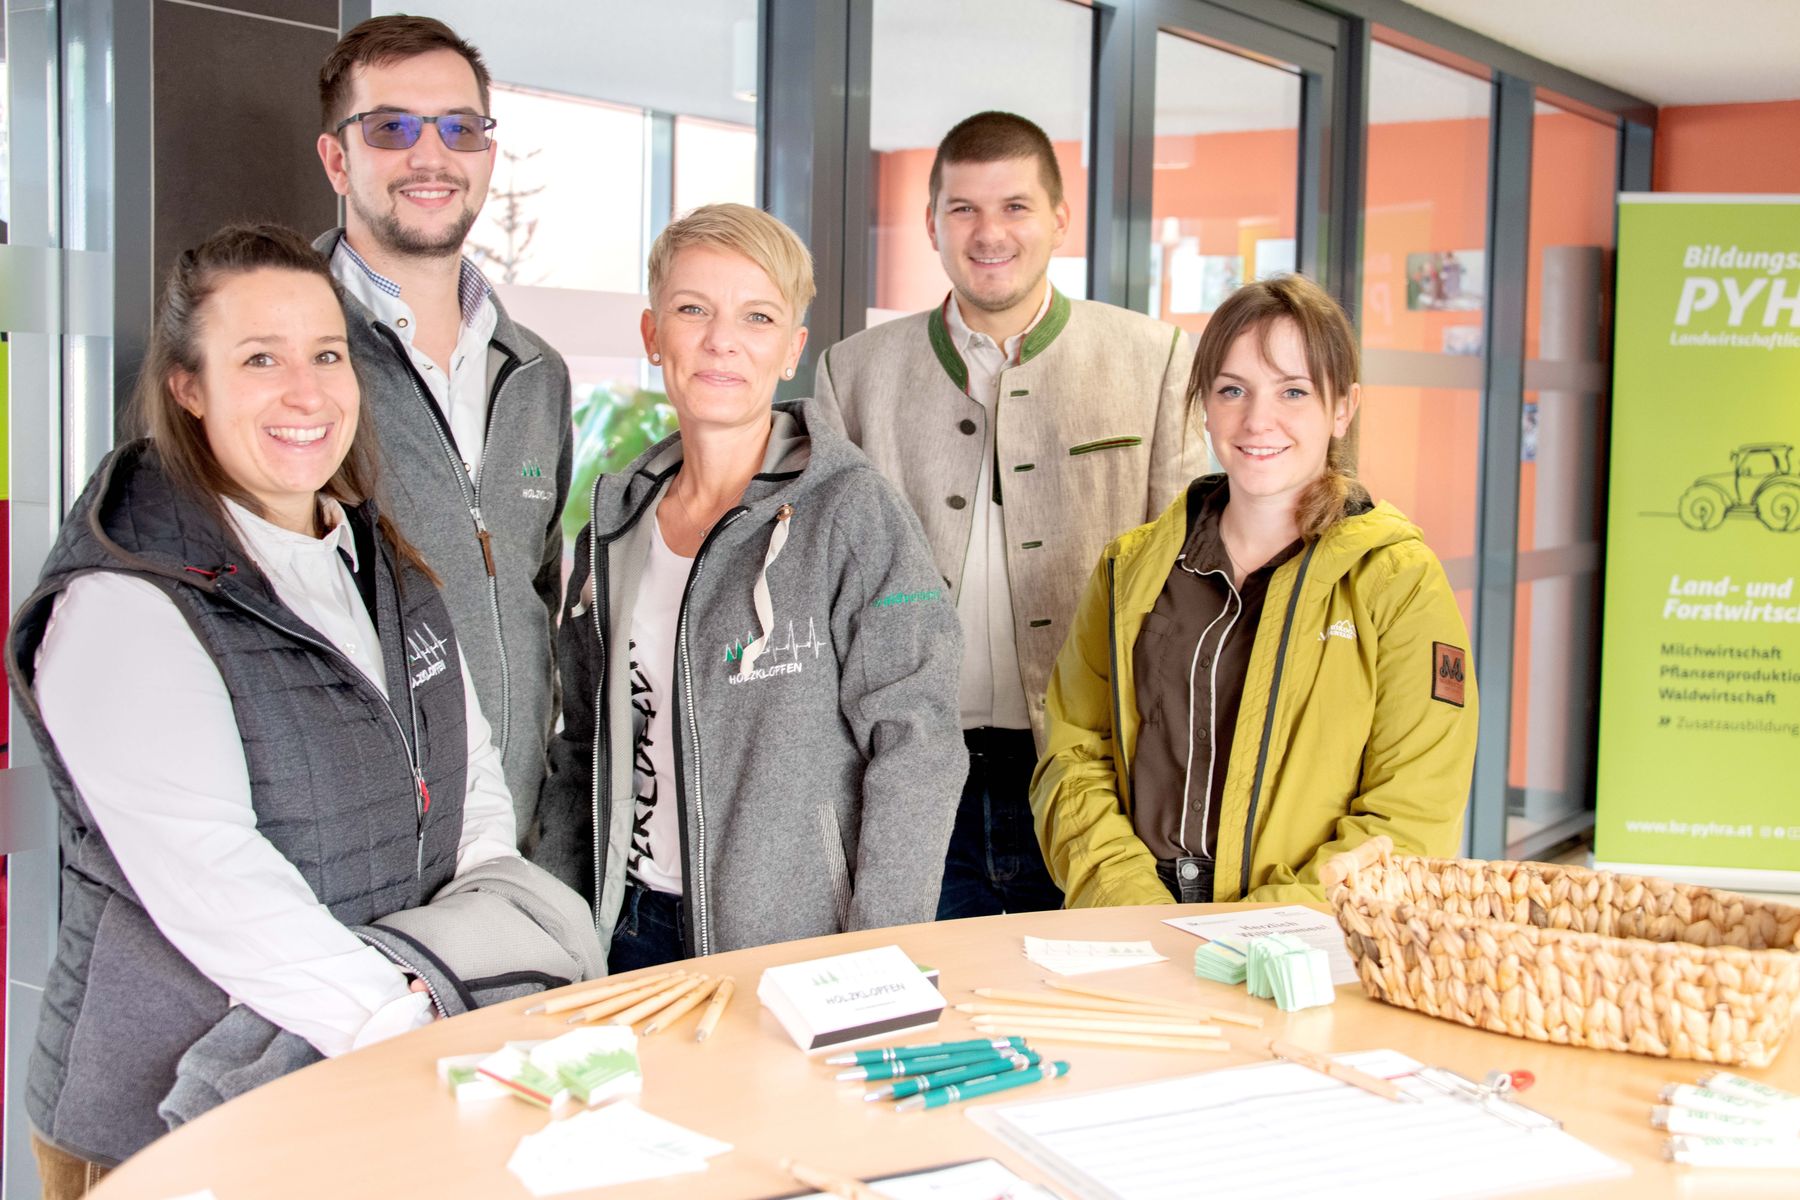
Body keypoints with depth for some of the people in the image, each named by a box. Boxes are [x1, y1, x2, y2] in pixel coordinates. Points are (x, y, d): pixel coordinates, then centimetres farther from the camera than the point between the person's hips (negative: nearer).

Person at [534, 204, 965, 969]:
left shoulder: (852, 513, -10)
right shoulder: (616, 522, 7)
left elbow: (916, 748, -13)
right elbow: (582, 750, 14)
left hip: (797, 946, -5)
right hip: (632, 936, 5)